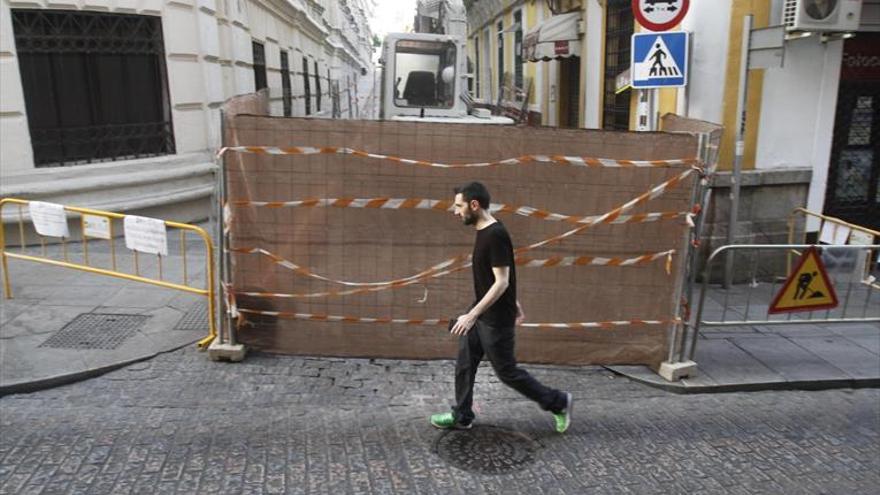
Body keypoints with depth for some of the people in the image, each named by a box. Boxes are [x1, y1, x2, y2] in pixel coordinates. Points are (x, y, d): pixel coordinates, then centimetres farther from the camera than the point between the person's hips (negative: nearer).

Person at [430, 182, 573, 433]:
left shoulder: (496, 235, -24)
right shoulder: (484, 232, 6)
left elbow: (502, 282, -26)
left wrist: (472, 315, -28)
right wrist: (515, 304, 25)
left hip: (496, 319, -9)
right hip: (481, 313, 9)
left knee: (506, 371, 4)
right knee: (464, 364, 12)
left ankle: (558, 402, 19)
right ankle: (462, 416, 25)